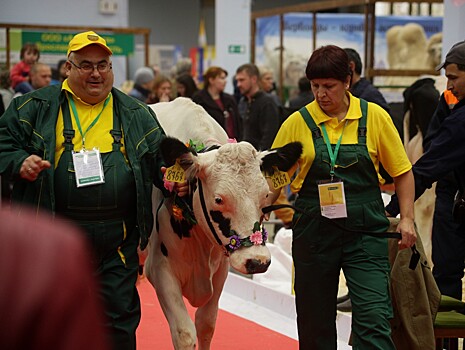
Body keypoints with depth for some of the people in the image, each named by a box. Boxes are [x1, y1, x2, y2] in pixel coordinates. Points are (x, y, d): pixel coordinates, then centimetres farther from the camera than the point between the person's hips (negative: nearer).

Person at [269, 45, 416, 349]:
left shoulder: (375, 116, -1)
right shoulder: (298, 122, -1)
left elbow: (402, 171, 7)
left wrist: (407, 218, -1)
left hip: (365, 231, -1)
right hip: (313, 230, 1)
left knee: (373, 316, -11)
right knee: (315, 321, 11)